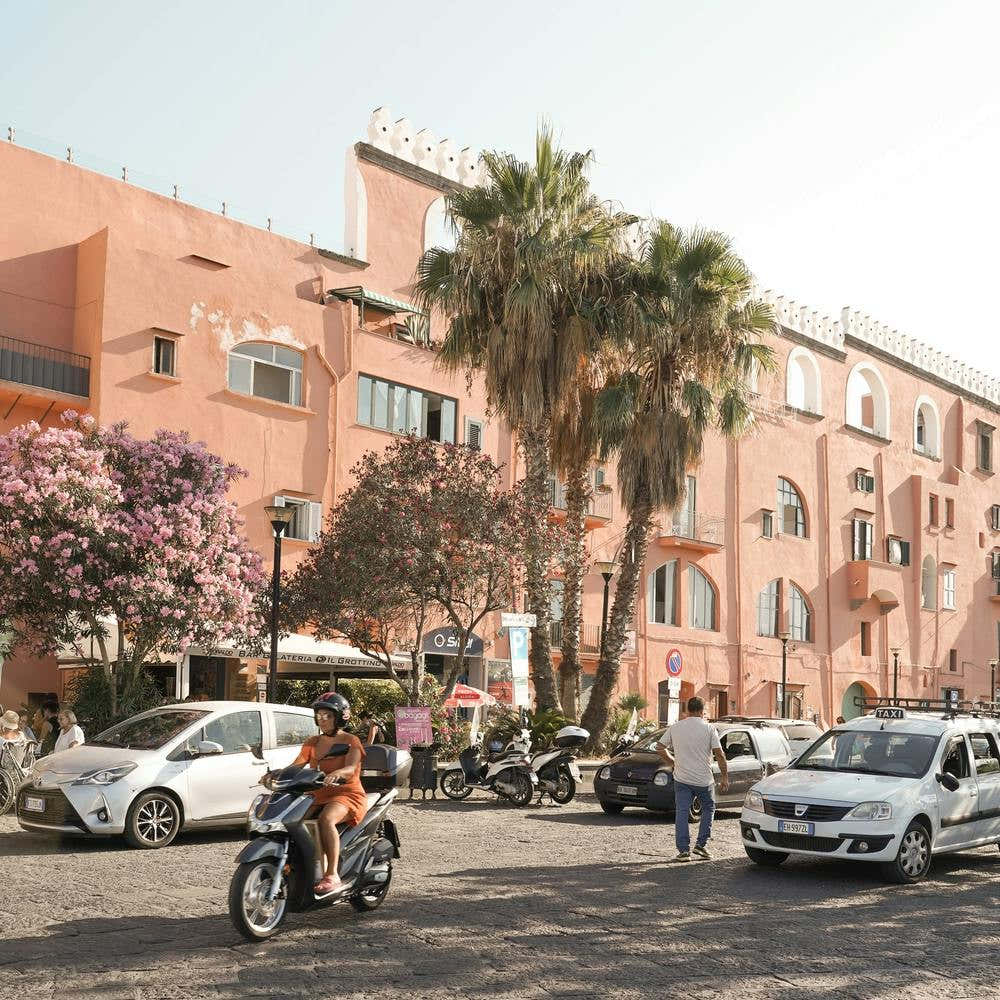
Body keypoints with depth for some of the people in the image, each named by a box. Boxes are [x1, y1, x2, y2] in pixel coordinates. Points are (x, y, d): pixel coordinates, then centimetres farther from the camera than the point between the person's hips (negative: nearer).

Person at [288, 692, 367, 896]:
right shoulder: (312, 743, 18)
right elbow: (296, 766, 5)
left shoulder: (351, 741, 1)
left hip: (347, 794, -5)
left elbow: (350, 769, -17)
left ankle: (332, 876, -37)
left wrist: (336, 773, -40)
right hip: (318, 796, 6)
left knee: (326, 819, -36)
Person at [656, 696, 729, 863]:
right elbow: (719, 754, -7)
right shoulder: (709, 728, -4)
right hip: (704, 780, -1)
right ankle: (701, 845, 13)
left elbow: (660, 748, 7)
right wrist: (725, 776, 1)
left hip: (682, 779, 1)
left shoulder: (675, 727, 4)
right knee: (708, 808, 19)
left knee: (681, 813, 4)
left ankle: (683, 850, -2)